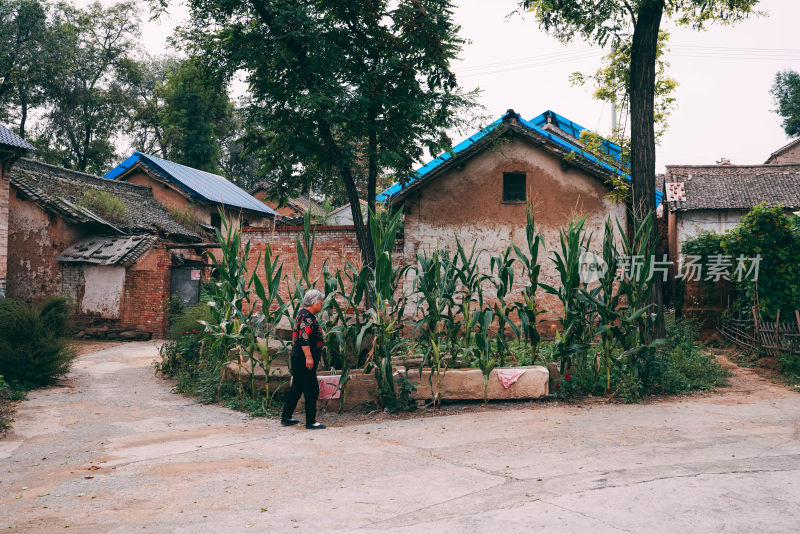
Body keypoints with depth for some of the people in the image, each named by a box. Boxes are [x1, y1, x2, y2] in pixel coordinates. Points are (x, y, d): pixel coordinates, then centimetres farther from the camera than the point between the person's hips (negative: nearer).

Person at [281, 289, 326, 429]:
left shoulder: (302, 314, 17)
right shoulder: (307, 317, -16)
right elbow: (304, 338, -24)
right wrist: (309, 357, -25)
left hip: (298, 357, 11)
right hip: (304, 359, -11)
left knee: (296, 388, 16)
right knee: (312, 390, -5)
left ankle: (286, 417, 23)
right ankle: (311, 422, 0)